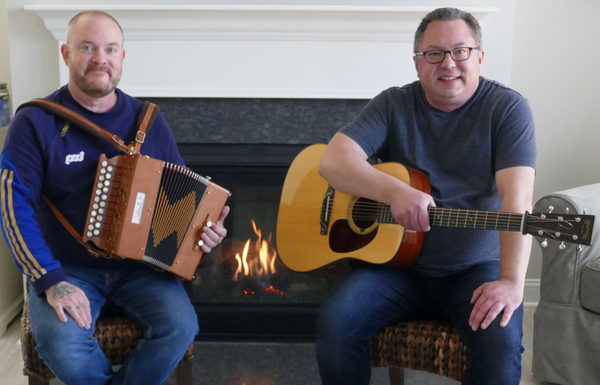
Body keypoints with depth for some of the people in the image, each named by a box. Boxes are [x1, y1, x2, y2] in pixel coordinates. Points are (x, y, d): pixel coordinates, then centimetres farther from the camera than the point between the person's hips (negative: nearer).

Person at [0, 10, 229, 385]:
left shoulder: (149, 121, 6)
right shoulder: (36, 123, -4)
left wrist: (205, 228, -8)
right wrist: (50, 281, -21)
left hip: (140, 266, 2)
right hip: (66, 268, -2)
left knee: (181, 326, -24)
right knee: (60, 341, -30)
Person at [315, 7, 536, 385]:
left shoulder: (507, 108, -3)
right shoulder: (394, 105, 4)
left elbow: (517, 198, -16)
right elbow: (332, 161, -9)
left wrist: (512, 281, -29)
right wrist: (396, 192, -27)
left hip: (476, 268, -1)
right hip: (396, 260, 2)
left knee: (502, 341, -28)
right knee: (335, 321, -22)